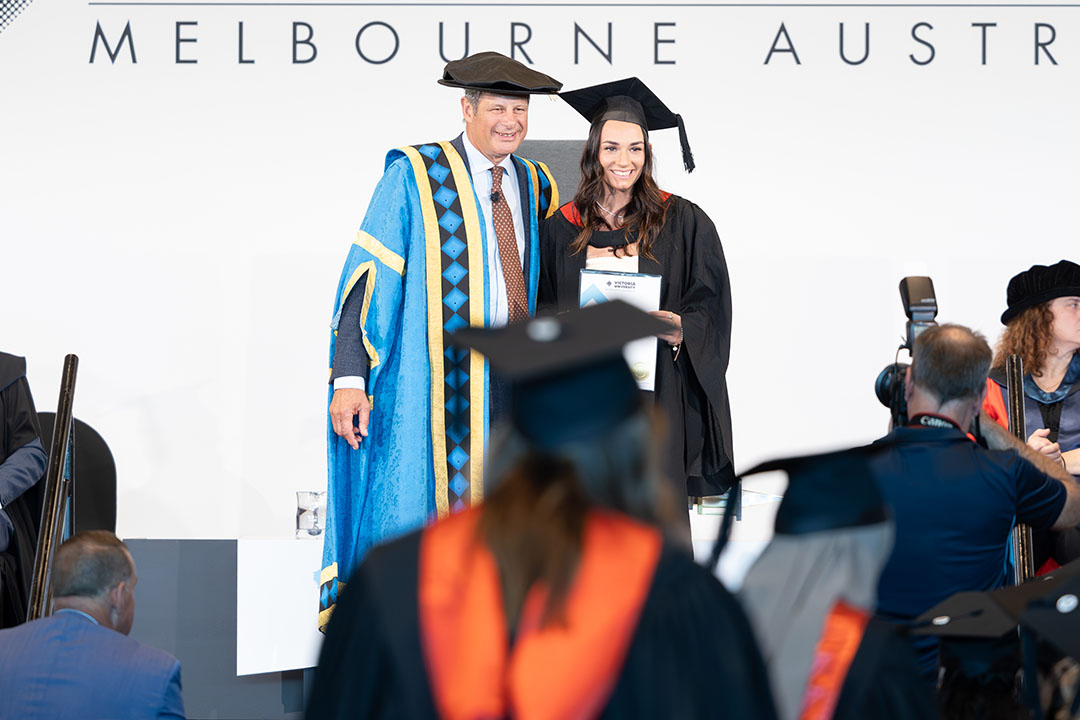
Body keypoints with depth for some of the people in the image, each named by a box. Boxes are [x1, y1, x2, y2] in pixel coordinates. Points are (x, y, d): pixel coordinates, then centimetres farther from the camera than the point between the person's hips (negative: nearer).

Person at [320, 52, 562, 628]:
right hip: (435, 379, -5)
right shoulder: (414, 176, -3)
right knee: (419, 510, -6)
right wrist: (349, 377, -17)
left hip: (512, 380, 5)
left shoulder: (535, 188, 13)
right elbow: (368, 275, -9)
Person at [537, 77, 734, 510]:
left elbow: (711, 305, 2)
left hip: (655, 399, -1)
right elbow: (539, 311, 12)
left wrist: (680, 329, -17)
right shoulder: (562, 229, 9)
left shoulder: (682, 223, 4)